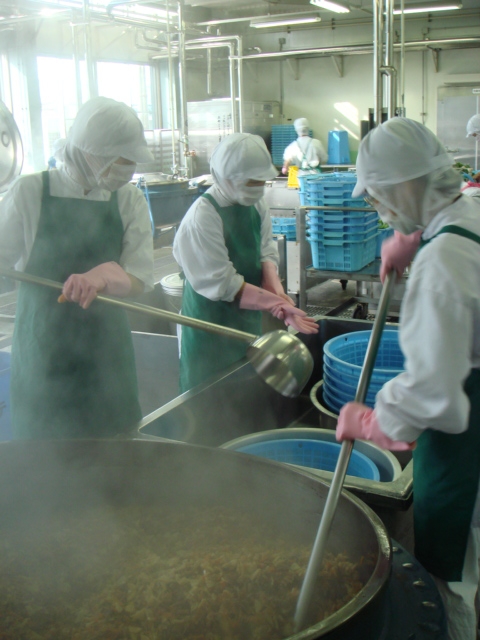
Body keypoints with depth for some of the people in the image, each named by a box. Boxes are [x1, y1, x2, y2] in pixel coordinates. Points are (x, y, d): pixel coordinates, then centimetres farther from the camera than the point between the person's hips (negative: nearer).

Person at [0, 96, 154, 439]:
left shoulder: (129, 199, -3)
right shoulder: (30, 191, -10)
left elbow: (140, 279, -8)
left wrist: (102, 275, -28)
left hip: (105, 347, 2)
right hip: (43, 348, -2)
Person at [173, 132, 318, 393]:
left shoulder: (254, 204, -1)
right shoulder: (202, 217, -24)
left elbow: (266, 250, 4)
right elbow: (222, 284, -24)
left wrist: (275, 288, -16)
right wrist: (276, 304, -26)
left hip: (248, 317, 7)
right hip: (211, 323, -7)